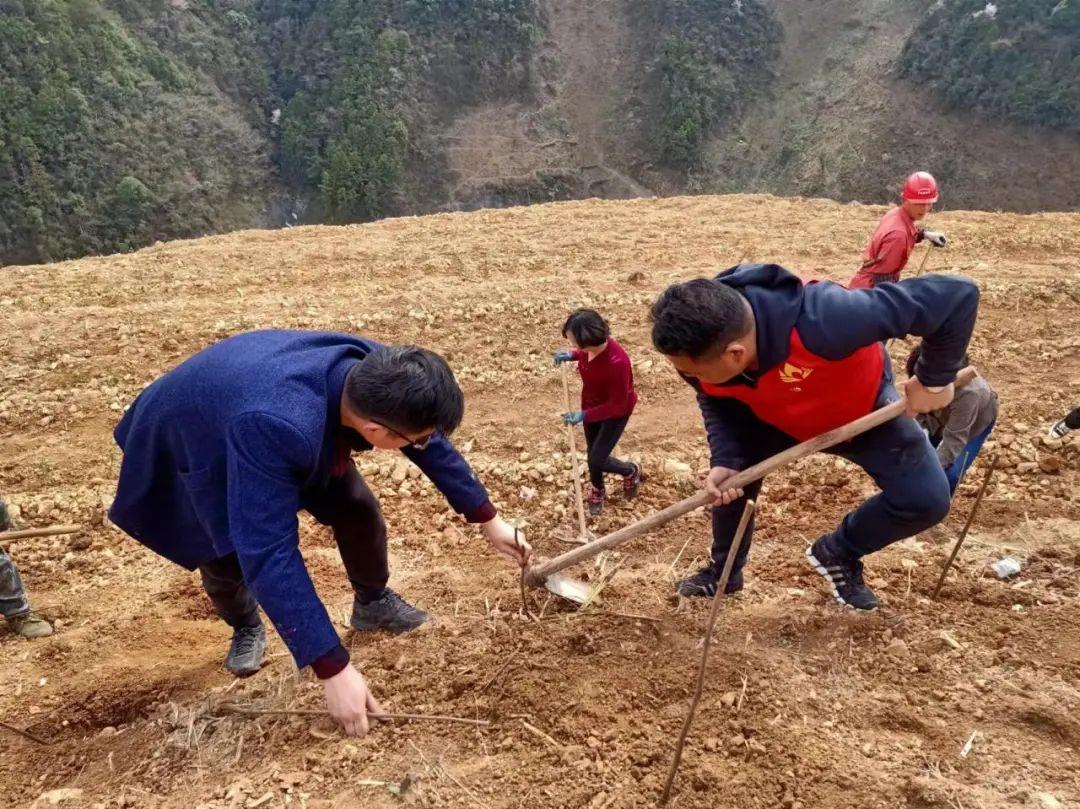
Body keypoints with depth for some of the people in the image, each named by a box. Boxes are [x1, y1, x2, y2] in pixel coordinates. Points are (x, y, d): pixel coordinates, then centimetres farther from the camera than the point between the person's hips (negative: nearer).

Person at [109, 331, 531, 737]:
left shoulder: (376, 375, -28)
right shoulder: (275, 427, -49)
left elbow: (434, 442, -8)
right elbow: (269, 555, -44)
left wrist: (488, 519, -1)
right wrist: (333, 670, -41)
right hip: (188, 438, -4)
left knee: (357, 508, -3)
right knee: (228, 556, -10)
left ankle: (372, 602, 24)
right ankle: (245, 628, 25)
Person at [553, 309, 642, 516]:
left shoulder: (617, 362, -41)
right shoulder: (589, 348, -21)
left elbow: (617, 404, -30)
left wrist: (584, 415, -34)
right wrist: (571, 355, -13)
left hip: (616, 412, -6)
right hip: (592, 405, 6)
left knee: (597, 460, -2)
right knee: (592, 453, 20)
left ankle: (631, 471, 31)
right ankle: (598, 491, 48)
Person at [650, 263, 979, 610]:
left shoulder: (822, 321, -52)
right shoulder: (699, 347, -34)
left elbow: (957, 295, -44)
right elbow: (715, 401, -10)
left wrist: (934, 379, -30)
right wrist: (725, 460, -26)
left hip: (862, 407, -2)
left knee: (927, 500, -10)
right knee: (730, 481, -4)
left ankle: (838, 553, 18)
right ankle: (723, 572, 27)